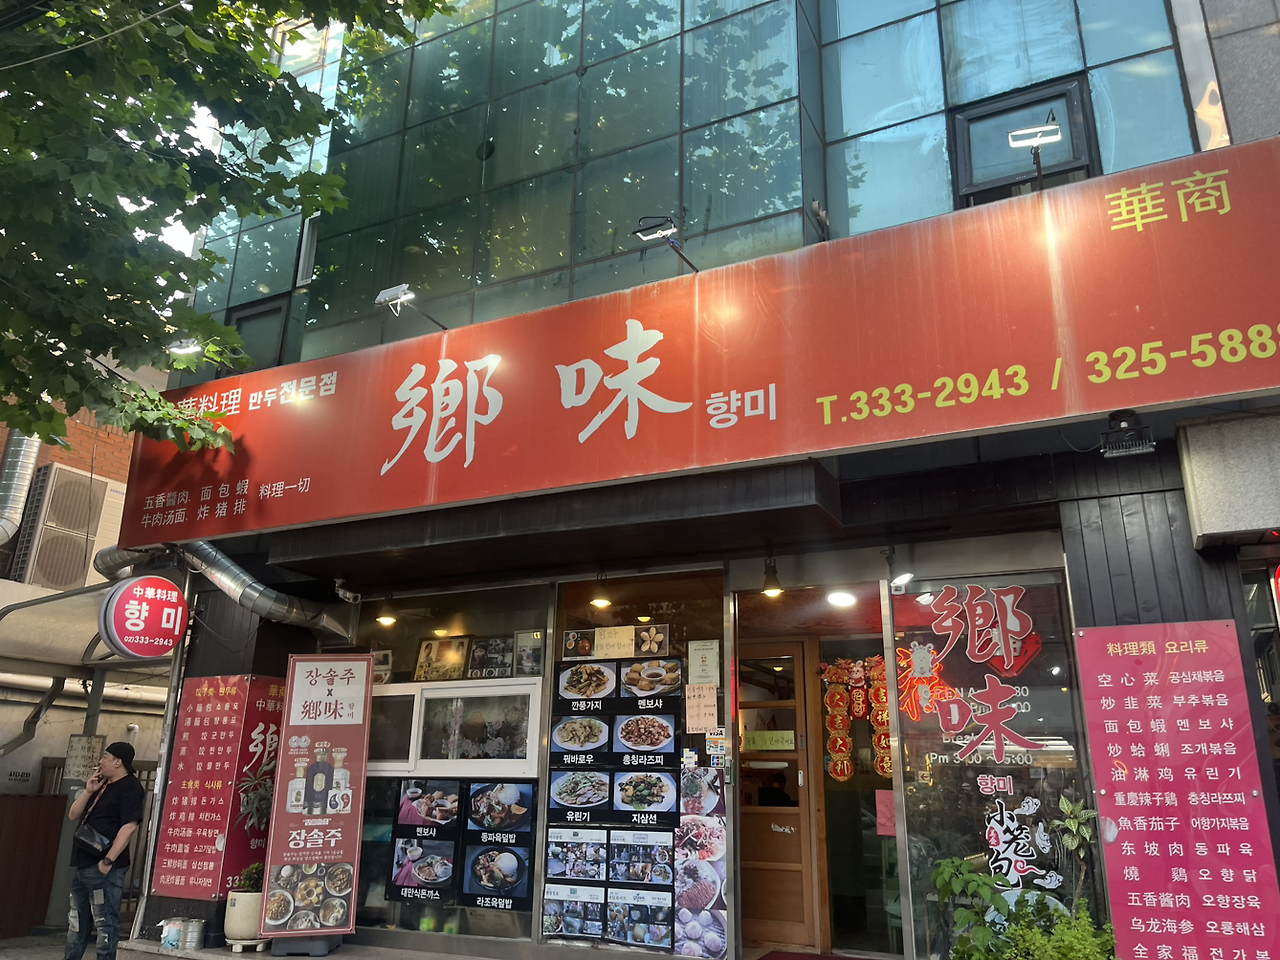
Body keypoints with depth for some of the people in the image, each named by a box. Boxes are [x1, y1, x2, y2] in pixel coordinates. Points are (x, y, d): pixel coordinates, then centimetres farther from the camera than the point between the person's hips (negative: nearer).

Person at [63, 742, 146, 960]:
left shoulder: (129, 788, -12)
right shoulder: (102, 786, 19)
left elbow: (129, 826, -22)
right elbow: (73, 815, 16)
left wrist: (108, 860, -25)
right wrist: (88, 791, 2)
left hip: (103, 867, -10)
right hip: (81, 864, 10)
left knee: (105, 921, -6)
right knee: (77, 921, 20)